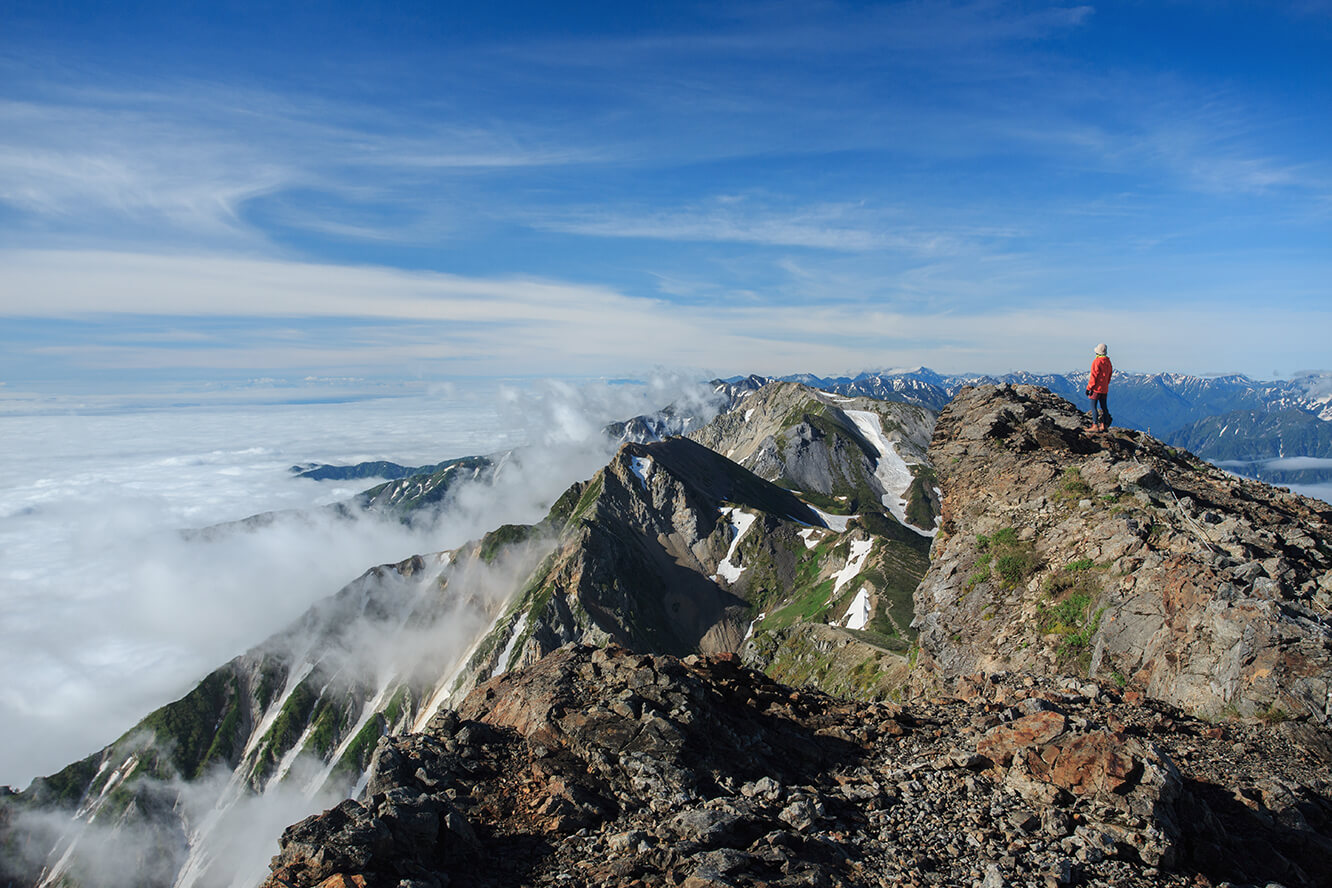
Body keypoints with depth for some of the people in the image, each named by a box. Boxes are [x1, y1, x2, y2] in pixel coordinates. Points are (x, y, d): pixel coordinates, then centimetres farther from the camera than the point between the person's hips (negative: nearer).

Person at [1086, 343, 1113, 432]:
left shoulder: (1096, 361, -15)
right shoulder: (1108, 362, 10)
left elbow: (1093, 376, -16)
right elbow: (1109, 375, 18)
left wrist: (1089, 388, -12)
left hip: (1096, 388, -8)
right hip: (1105, 389, 8)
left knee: (1093, 407, -5)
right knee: (1103, 407, 12)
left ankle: (1095, 426, -10)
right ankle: (1104, 425, 15)